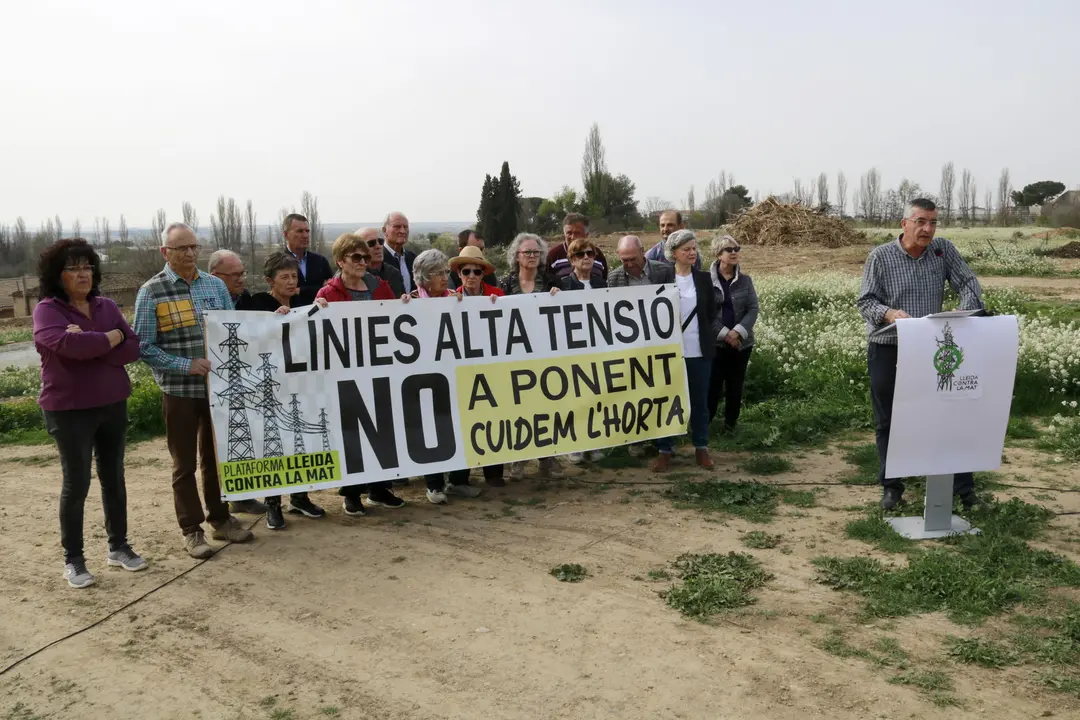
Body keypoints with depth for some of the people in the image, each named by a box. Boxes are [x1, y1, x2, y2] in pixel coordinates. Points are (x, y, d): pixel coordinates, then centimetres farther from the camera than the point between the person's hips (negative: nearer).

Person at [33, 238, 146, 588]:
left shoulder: (107, 306, 6)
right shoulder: (47, 310, -8)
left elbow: (133, 348, -4)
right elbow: (68, 343, -27)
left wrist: (89, 346, -18)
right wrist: (110, 339, -13)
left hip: (113, 405, 5)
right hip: (69, 411, -5)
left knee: (114, 478, 11)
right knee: (76, 483, 1)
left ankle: (118, 547, 24)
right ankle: (72, 559, 14)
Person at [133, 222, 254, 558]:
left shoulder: (215, 285, 4)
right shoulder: (151, 292, -7)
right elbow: (144, 347, -8)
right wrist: (186, 365, -18)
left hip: (218, 387, 4)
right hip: (179, 390, -4)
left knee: (216, 456, 15)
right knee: (185, 463, 6)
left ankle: (220, 519, 29)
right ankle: (191, 530, 18)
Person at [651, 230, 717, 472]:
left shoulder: (704, 279, 6)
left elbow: (712, 314, 10)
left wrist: (710, 338, 1)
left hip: (699, 351, 2)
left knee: (699, 400, 10)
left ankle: (701, 447, 22)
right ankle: (665, 449, 14)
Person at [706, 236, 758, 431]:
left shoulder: (745, 280, 6)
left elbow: (753, 309, 1)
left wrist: (738, 331, -14)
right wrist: (724, 333, -15)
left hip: (741, 343, 3)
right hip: (714, 343, -3)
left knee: (735, 386, 9)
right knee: (712, 385, -4)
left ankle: (730, 425, 22)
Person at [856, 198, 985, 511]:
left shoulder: (944, 249, 1)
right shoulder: (880, 256, -7)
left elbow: (968, 282, 0)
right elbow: (864, 302, -8)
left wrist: (967, 312, -20)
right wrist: (889, 313, -28)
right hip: (886, 351, -2)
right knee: (887, 422, 7)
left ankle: (964, 487, 14)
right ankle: (891, 487, 20)